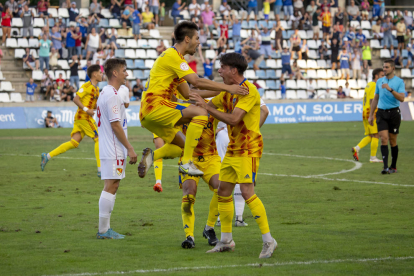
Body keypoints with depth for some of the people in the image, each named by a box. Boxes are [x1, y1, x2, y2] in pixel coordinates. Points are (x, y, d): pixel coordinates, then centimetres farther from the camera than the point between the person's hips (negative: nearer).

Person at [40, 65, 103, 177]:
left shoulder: (96, 89, 19)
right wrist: (86, 109, -23)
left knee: (74, 143, 3)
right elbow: (76, 99, -16)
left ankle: (47, 156, 3)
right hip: (83, 117, -9)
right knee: (98, 139, -7)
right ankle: (100, 170, -7)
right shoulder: (87, 86, -10)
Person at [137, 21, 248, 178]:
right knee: (200, 113, -21)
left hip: (148, 114, 11)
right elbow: (197, 82, -20)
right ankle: (187, 162, -23)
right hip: (155, 106, -11)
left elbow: (186, 93, 23)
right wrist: (227, 88, -17)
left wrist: (218, 93, 16)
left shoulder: (174, 56, 23)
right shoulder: (173, 56, -9)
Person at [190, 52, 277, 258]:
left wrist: (207, 107, -26)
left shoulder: (249, 91, -17)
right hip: (232, 149, 9)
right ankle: (226, 241, 18)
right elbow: (209, 104, 24)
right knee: (223, 192, 9)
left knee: (247, 192, -16)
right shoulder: (228, 91, 11)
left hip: (248, 149, -9)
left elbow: (233, 119, -26)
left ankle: (268, 240, -11)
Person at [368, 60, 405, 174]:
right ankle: (385, 166, -18)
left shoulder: (399, 82, -1)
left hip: (394, 112, -2)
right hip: (381, 113, 2)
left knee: (392, 141, 4)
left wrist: (390, 89, -25)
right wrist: (371, 115, 14)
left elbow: (401, 98, -13)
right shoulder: (379, 81, 11)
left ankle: (393, 167, 18)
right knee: (384, 139, -12)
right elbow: (375, 99, 17)